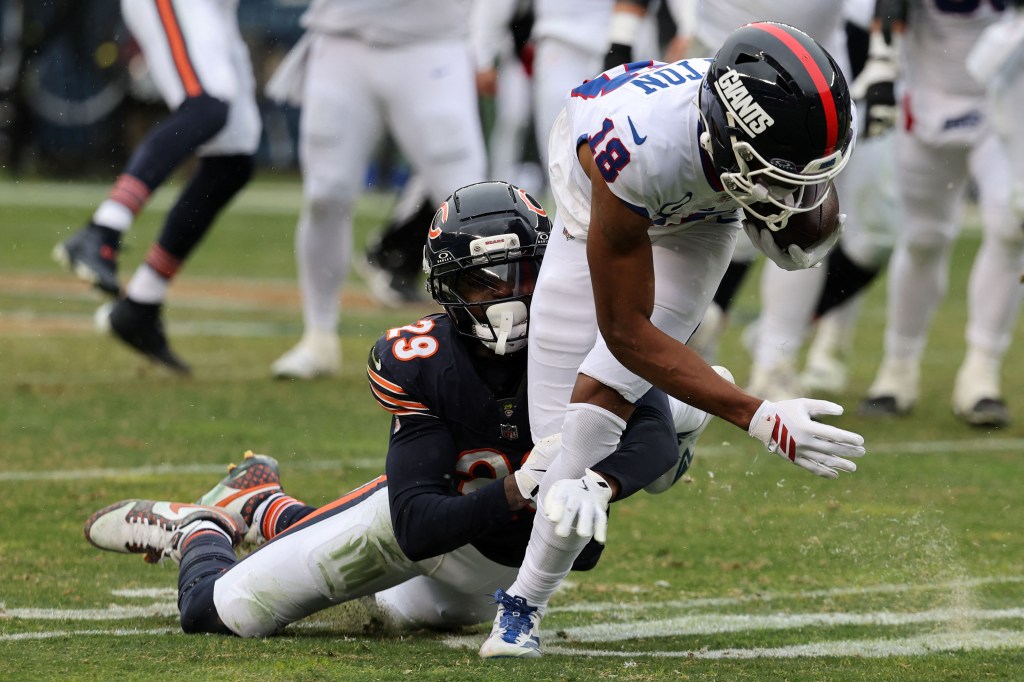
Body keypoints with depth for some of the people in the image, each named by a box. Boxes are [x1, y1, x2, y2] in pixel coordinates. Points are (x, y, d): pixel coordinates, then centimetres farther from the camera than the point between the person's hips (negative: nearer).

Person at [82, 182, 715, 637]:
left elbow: (655, 436, -40)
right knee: (225, 609, -4)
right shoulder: (420, 364, -30)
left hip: (505, 561, 2)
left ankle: (263, 508, 49)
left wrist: (594, 484, -60)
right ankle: (199, 527, 33)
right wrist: (518, 490, -49)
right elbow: (416, 526, -33)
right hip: (424, 519, -2)